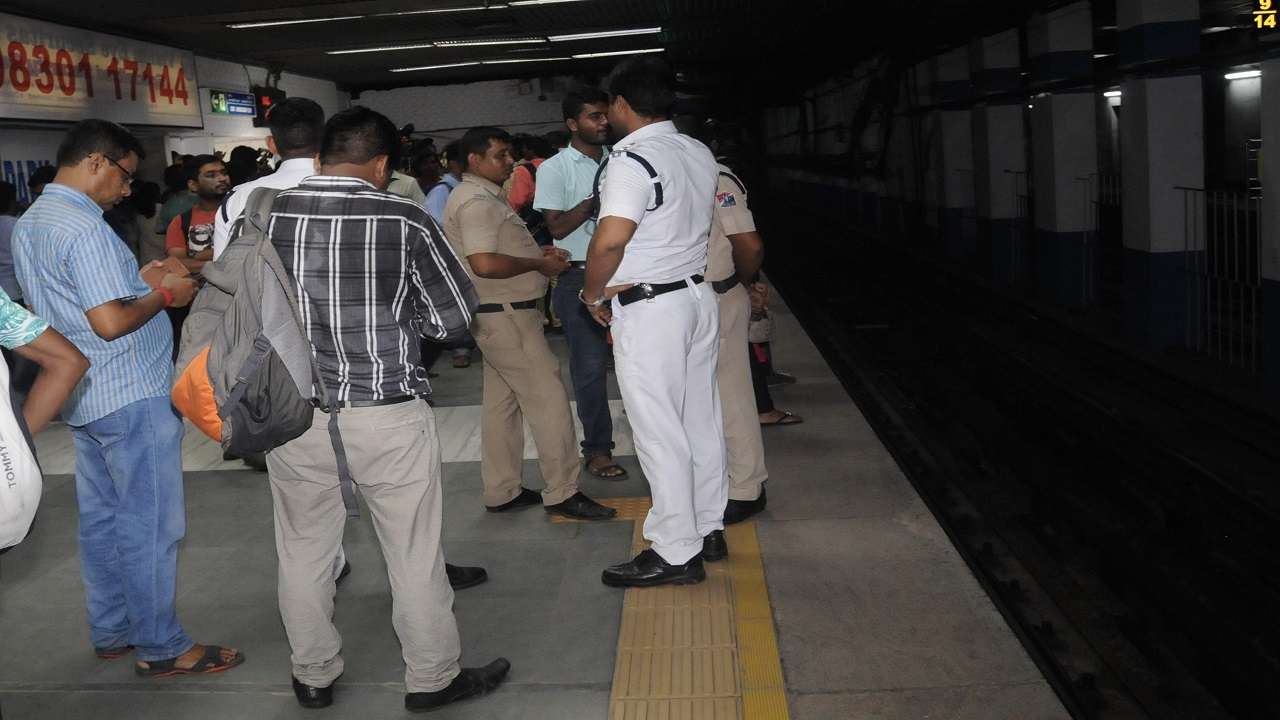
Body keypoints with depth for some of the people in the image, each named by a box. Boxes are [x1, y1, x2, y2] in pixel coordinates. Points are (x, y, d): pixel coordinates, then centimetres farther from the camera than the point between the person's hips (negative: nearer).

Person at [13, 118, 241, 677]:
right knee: (151, 524, -1)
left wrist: (138, 281, 15)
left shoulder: (28, 224, 12)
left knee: (102, 517, 17)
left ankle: (111, 630, 28)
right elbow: (111, 322, -25)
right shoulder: (85, 228, -20)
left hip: (82, 396, 10)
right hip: (130, 396, -10)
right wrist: (165, 295, -9)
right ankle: (161, 646, 8)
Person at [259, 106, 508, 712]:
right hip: (386, 413, -3)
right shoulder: (404, 219, -10)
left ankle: (313, 677, 33)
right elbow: (455, 316, -3)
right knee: (413, 551, 11)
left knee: (303, 549, 18)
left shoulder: (265, 216, -3)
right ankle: (432, 677, 25)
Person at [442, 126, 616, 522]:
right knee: (548, 398, -7)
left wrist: (537, 253, 12)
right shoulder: (476, 201, -17)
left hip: (498, 315, 11)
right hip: (505, 314, -11)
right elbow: (484, 263, -29)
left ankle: (501, 491, 21)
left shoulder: (481, 196, 17)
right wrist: (538, 264, -17)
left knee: (502, 401, 13)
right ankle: (562, 493, -1)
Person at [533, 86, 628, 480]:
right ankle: (597, 447, 10)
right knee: (590, 366, -1)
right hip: (580, 276, -4)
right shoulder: (555, 169, -2)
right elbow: (557, 227, -8)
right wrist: (596, 199, -16)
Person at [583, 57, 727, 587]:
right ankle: (710, 529, 26)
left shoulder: (632, 160, -17)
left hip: (648, 309, -9)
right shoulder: (699, 153, 9)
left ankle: (676, 553, 6)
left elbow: (610, 241, -29)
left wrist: (594, 293, -11)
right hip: (698, 294, 9)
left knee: (659, 431, -1)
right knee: (701, 419, 15)